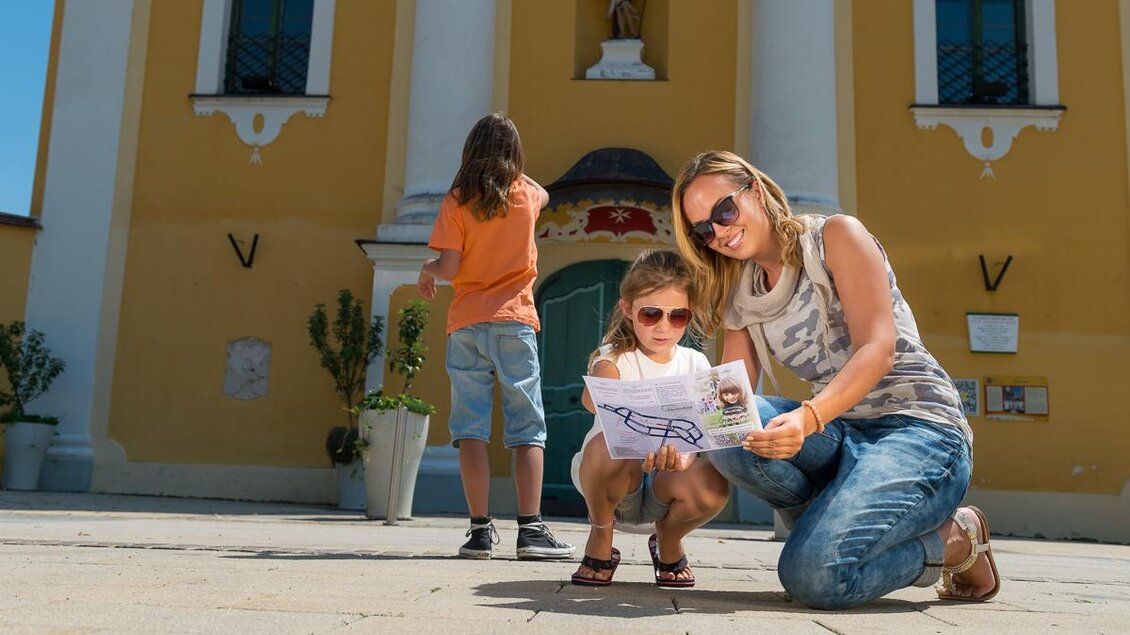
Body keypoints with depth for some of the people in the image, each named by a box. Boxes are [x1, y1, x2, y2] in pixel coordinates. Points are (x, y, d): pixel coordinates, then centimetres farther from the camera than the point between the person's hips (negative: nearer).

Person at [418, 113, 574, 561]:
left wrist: (426, 271, 13)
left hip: (466, 324, 0)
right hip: (514, 321, 0)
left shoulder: (456, 201, -1)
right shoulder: (526, 194, 6)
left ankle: (481, 529, -2)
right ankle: (531, 529, -4)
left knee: (471, 427, 2)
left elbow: (449, 267, -7)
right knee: (528, 429, 1)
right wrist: (512, 169, 41)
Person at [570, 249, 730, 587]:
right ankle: (600, 539, -6)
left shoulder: (695, 364, 1)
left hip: (666, 481, 2)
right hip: (612, 482, -2)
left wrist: (681, 456, -36)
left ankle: (668, 540, 6)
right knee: (608, 445, -35)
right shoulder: (614, 357, -10)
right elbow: (593, 397, -34)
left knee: (712, 487, -30)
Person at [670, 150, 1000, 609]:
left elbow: (879, 347, -16)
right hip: (843, 437, 5)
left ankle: (951, 541, 1)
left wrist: (808, 417, -34)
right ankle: (835, 519, -4)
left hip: (919, 426, -5)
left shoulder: (835, 236, -3)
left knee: (813, 575, -27)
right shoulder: (741, 297, 14)